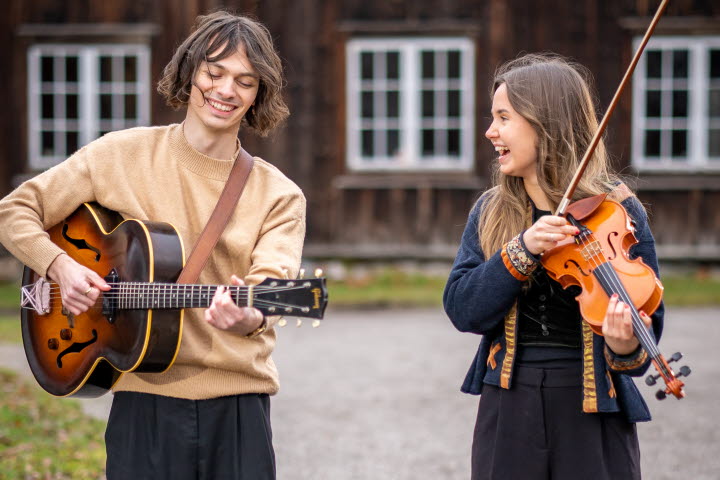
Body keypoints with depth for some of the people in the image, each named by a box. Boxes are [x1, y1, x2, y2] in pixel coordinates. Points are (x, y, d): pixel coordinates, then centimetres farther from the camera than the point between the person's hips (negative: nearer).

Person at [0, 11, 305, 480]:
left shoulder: (279, 196, 2)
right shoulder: (121, 155, 3)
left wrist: (249, 317, -36)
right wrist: (60, 266, -10)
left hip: (238, 402, 1)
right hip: (145, 397, 0)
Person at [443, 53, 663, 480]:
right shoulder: (491, 213, 4)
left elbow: (646, 318, -8)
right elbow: (462, 310, -8)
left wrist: (625, 348, -30)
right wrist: (522, 250, -21)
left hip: (593, 414, -2)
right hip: (507, 410, 3)